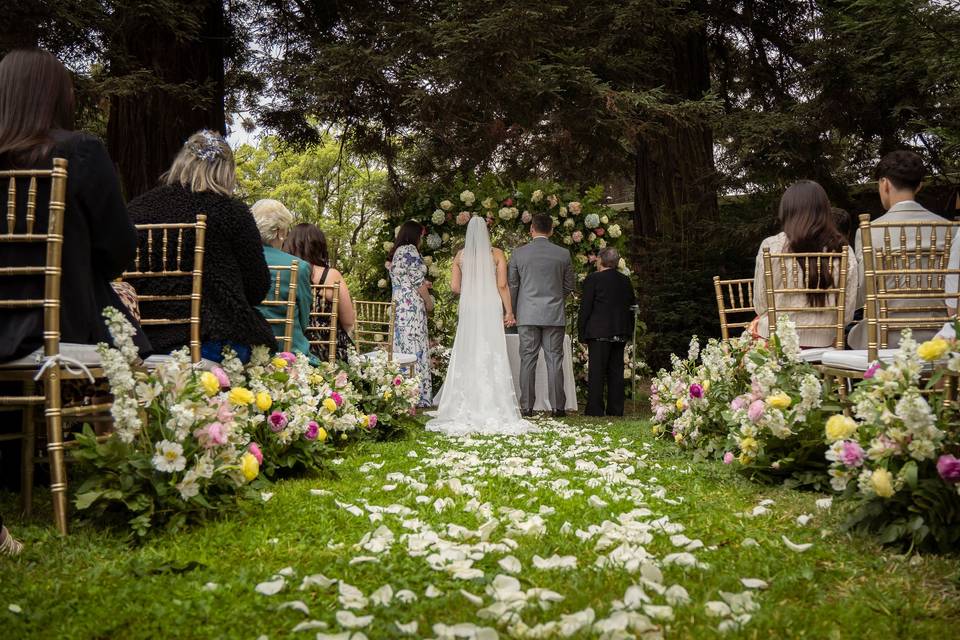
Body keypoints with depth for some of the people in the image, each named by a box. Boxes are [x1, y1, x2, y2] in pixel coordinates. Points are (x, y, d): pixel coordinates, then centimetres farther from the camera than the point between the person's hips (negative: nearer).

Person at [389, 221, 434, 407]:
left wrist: (422, 285, 25)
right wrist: (429, 302, 3)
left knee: (402, 349, 8)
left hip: (398, 306, 9)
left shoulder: (396, 252, 19)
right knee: (415, 349, -8)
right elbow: (418, 280, -9)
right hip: (412, 306, -9)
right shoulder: (410, 250, -8)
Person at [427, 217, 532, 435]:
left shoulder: (460, 255, 4)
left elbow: (454, 287, 4)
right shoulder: (497, 254, -1)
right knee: (492, 356, 1)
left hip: (468, 309, 2)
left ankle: (466, 407, 10)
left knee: (467, 355, 7)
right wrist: (509, 311, 1)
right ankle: (492, 409, 1)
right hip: (491, 308, -2)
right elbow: (502, 286, -5)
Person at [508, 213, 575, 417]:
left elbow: (512, 285, 3)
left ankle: (526, 407, 5)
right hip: (554, 315, 0)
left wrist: (512, 312, 15)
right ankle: (558, 406, 4)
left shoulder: (518, 253, -1)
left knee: (527, 360, 4)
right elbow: (569, 287, 8)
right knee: (554, 360, 3)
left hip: (527, 315, 0)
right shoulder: (563, 254, 1)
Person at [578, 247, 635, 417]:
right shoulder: (625, 281, 11)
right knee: (616, 371, 10)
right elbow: (631, 307, 15)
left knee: (596, 371, -2)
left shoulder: (593, 279, -7)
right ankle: (615, 409, 14)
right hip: (621, 333, 6)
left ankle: (595, 409, -1)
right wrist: (628, 332, 21)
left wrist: (581, 333, -2)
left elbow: (585, 309, -8)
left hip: (599, 333, -5)